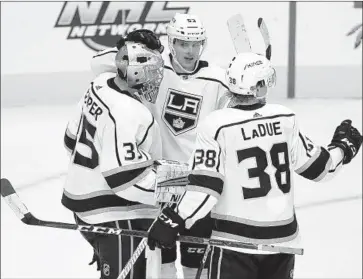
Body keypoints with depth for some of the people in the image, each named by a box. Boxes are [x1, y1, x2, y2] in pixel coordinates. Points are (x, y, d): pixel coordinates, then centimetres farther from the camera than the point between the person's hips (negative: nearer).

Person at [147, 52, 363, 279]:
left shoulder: (217, 126, -14)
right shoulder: (286, 119, -3)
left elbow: (206, 186, -17)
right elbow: (316, 167, 7)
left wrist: (175, 220, -11)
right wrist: (343, 147, 24)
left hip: (235, 240, -4)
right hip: (282, 236, 4)